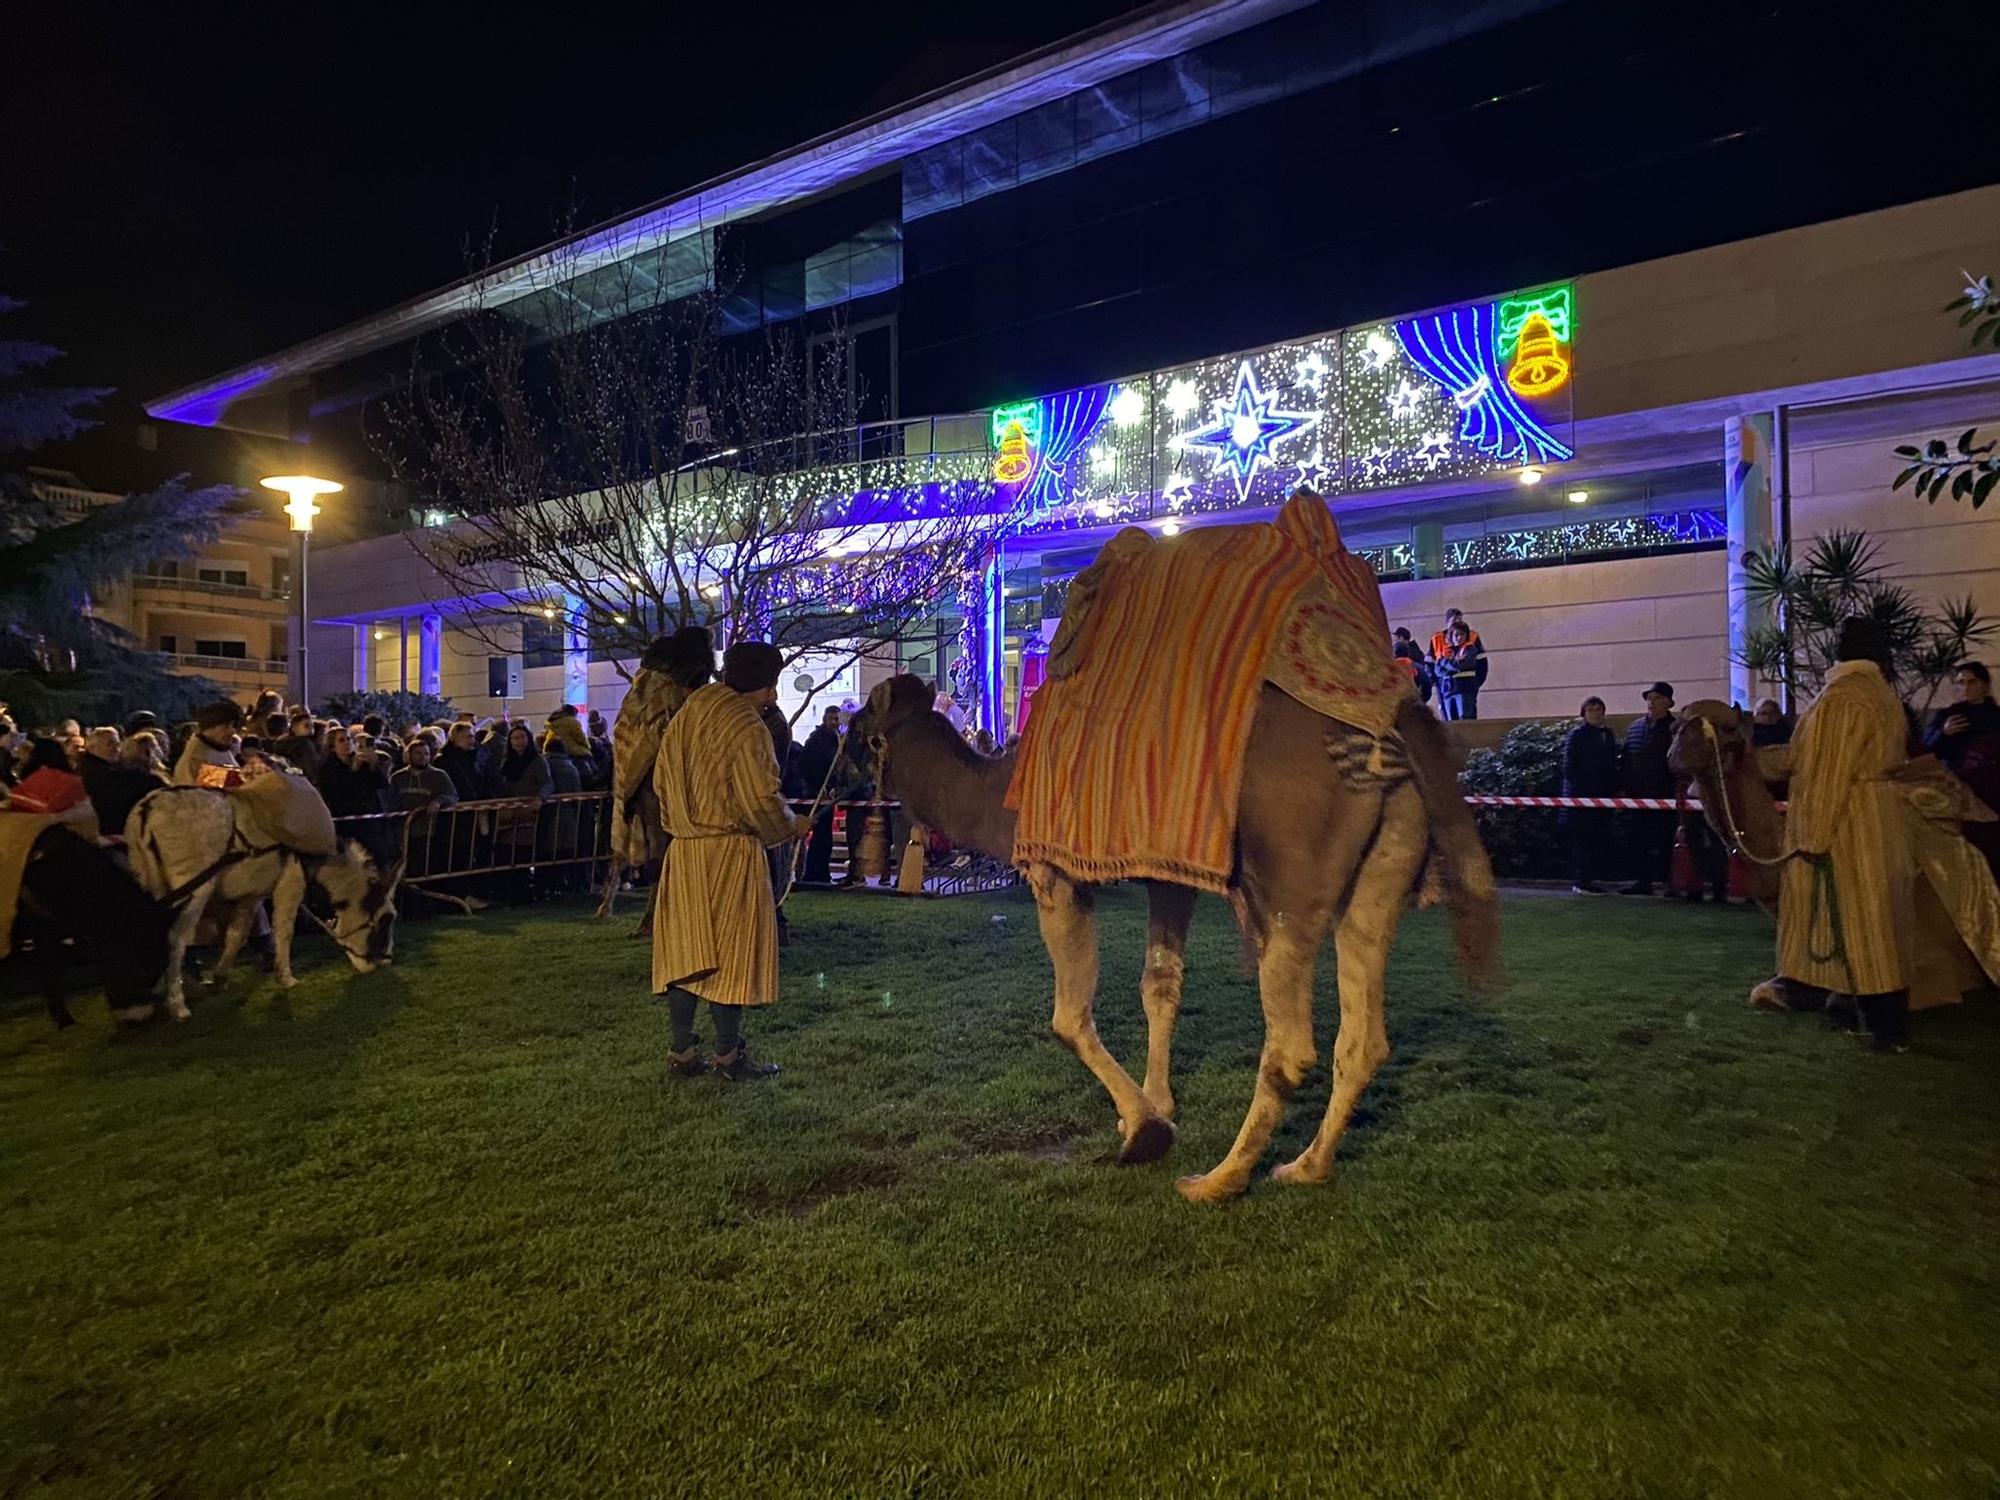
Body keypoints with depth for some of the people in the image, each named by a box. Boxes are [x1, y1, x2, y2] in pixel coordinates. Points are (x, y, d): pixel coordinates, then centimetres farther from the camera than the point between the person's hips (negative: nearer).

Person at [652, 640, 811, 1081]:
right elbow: (760, 800, -19)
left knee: (686, 948, 11)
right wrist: (789, 825, -2)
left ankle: (681, 1052, 17)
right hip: (730, 851, -7)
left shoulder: (684, 717, 11)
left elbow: (661, 781, 16)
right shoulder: (745, 727, -14)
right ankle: (728, 1054, 9)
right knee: (731, 950, 2)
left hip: (684, 850, 7)